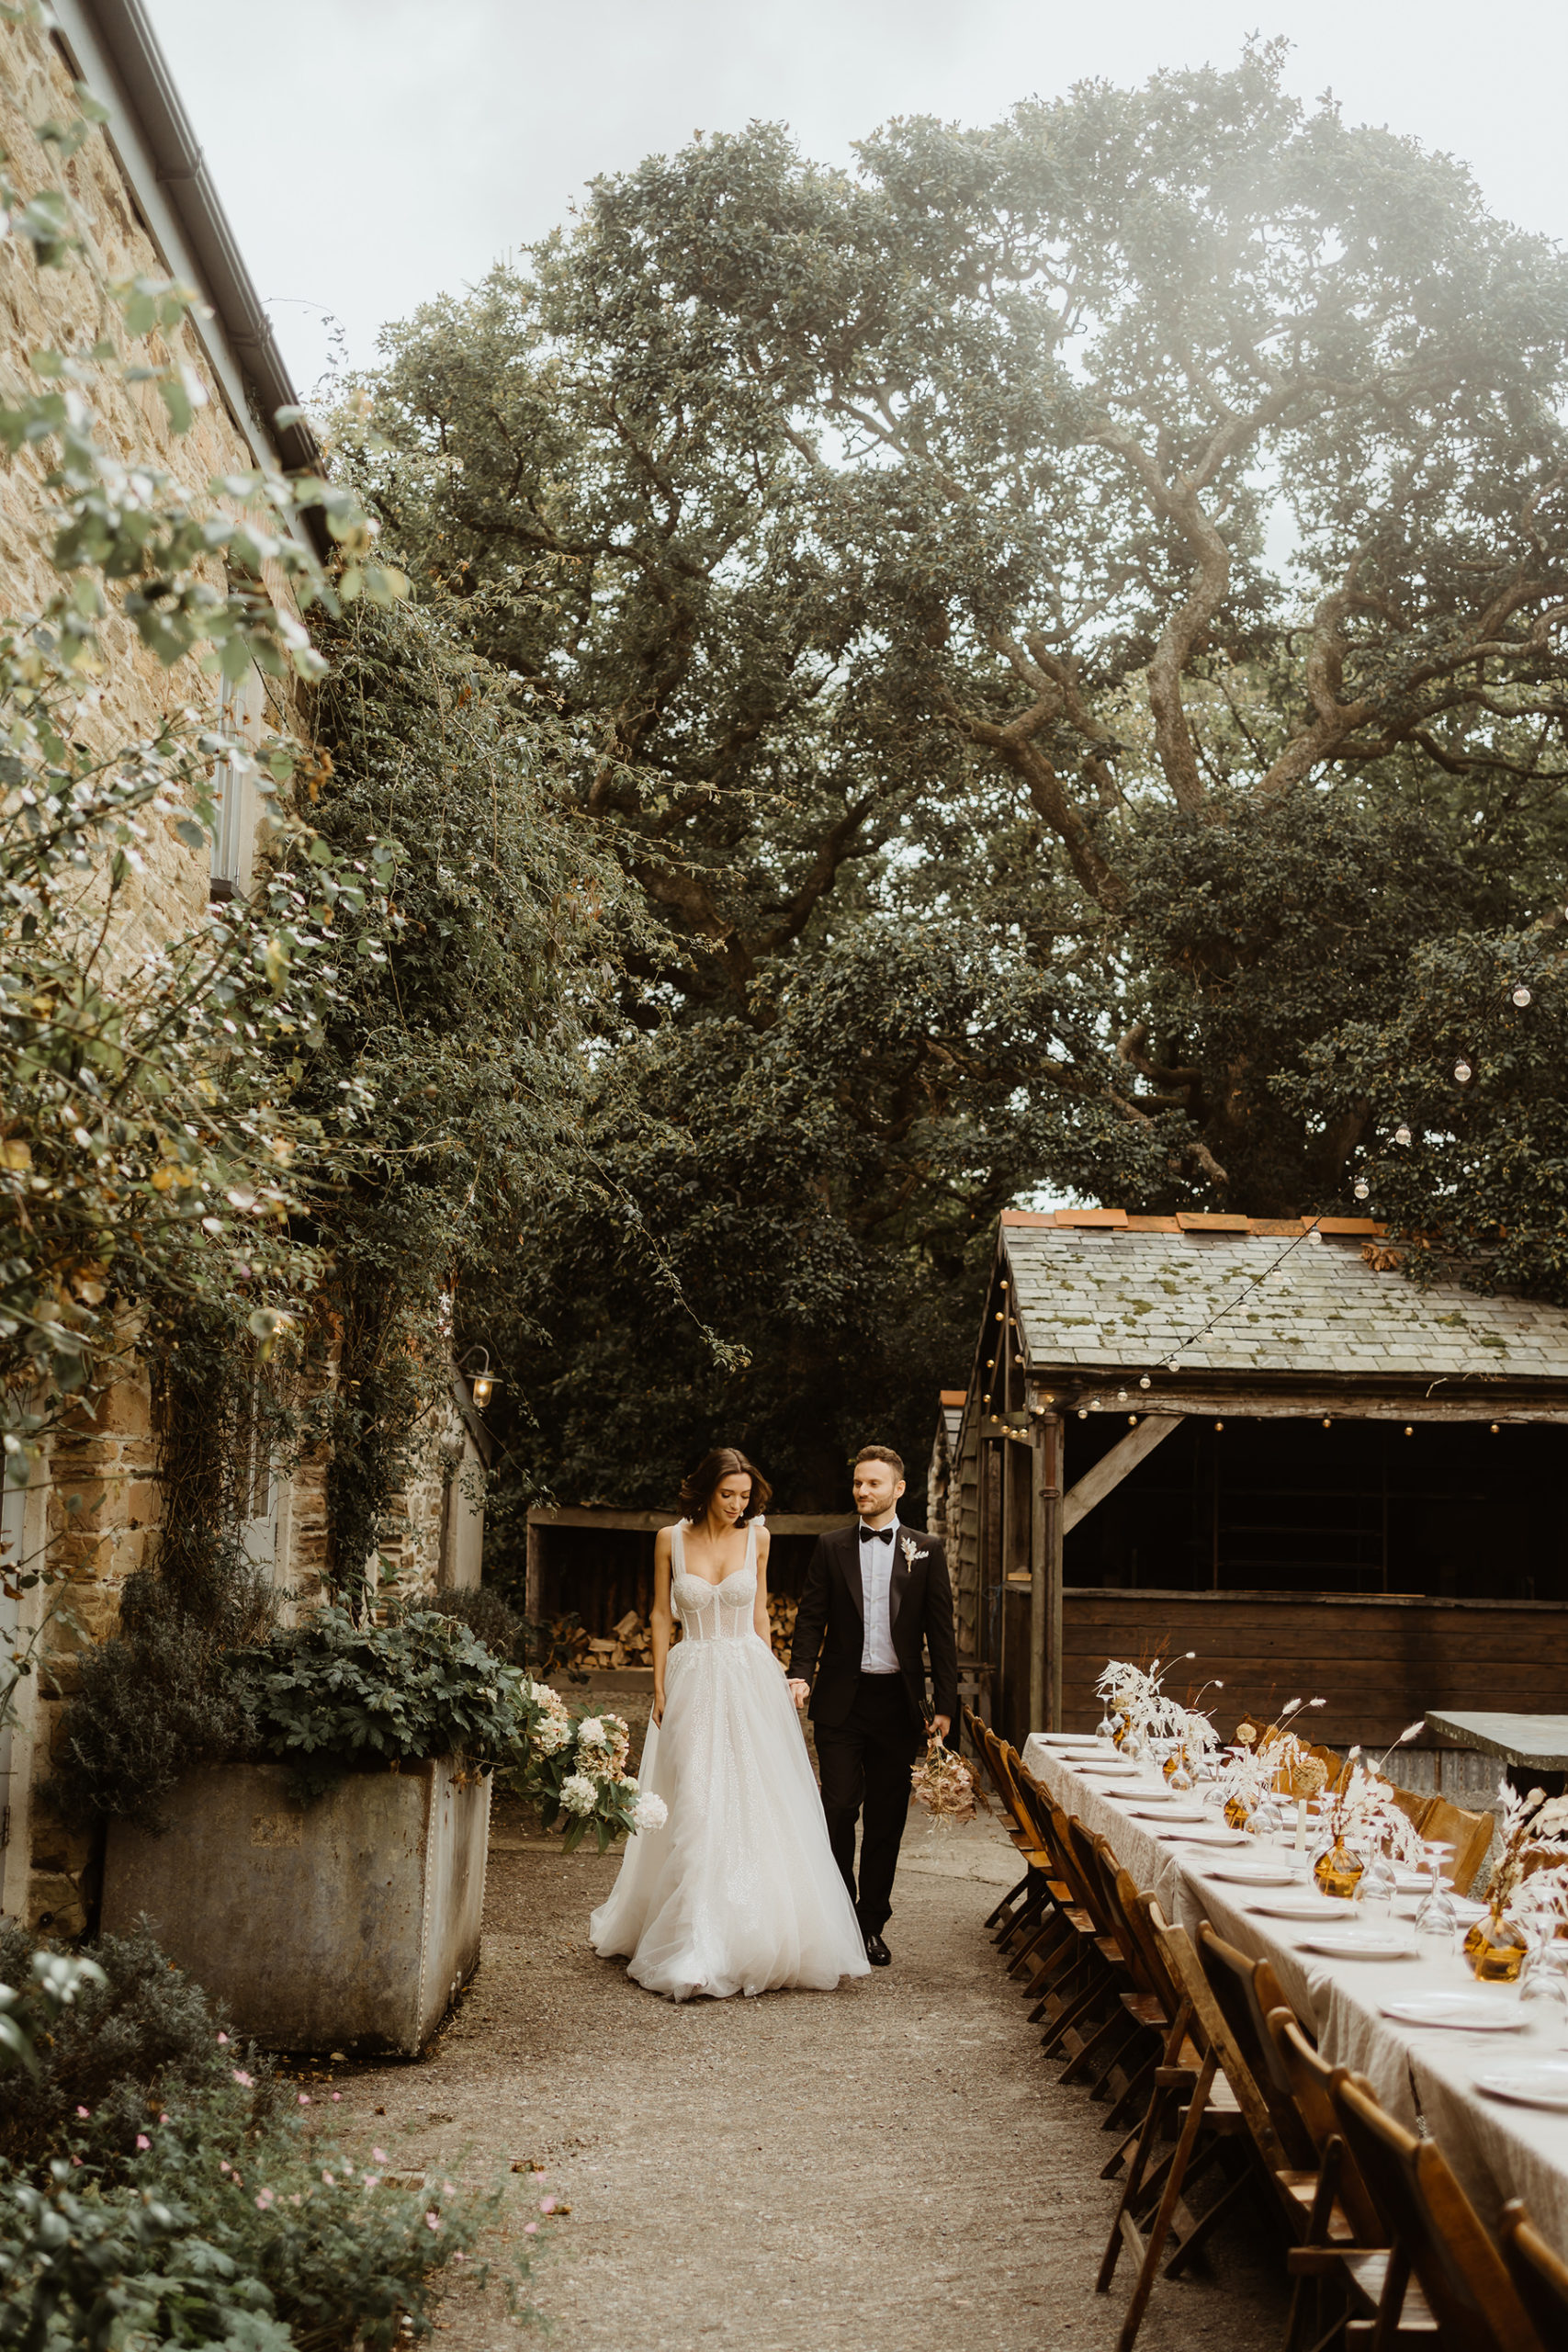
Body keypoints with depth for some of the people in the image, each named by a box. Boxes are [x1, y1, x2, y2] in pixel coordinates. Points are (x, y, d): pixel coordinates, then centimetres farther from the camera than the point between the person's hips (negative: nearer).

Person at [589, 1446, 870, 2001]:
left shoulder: (756, 1537, 3)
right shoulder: (670, 1540, -1)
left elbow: (759, 1611, 12)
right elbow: (662, 1615, 5)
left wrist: (772, 1677, 11)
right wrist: (659, 1687, 1)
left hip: (749, 1679, 2)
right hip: (694, 1683, -1)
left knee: (758, 1805, 0)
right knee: (695, 1808, -6)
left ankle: (758, 1935, 12)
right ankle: (696, 1949, -2)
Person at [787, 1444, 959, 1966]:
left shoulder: (926, 1551, 5)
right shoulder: (832, 1548, 6)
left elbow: (940, 1630, 4)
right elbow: (811, 1618, 5)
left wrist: (945, 1703, -1)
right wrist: (800, 1674, -11)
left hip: (897, 1701, 1)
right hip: (841, 1699, 0)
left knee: (886, 1818, 6)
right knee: (838, 1809, -5)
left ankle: (871, 1924, 16)